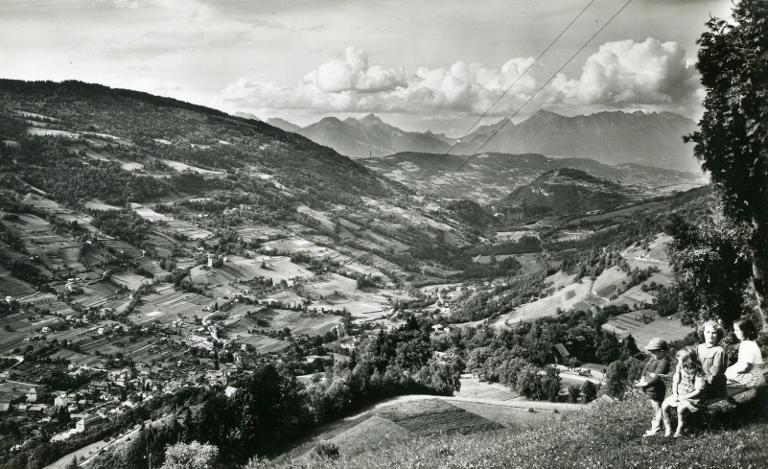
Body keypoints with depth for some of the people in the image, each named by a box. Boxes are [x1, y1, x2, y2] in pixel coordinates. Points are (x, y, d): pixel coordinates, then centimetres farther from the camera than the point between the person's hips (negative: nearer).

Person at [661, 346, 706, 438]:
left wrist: (683, 397, -19)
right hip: (679, 394, 6)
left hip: (692, 397, -6)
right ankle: (668, 429, 1)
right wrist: (675, 394, -6)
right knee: (664, 405, -14)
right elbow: (675, 381, 10)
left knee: (681, 408, -32)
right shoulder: (680, 367, 0)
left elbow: (698, 391, -18)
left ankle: (679, 431, -8)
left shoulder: (698, 372, -19)